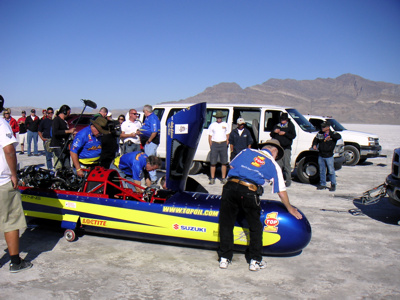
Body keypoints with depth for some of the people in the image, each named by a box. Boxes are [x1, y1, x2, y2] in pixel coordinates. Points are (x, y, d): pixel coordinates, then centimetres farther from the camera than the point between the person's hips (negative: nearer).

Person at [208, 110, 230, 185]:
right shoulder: (212, 125, 6)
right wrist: (211, 145, -1)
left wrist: (226, 144, 5)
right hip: (214, 144, -1)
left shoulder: (226, 125, 8)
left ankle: (223, 178, 11)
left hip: (223, 144, 1)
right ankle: (212, 179, 5)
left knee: (224, 162, 2)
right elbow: (210, 136, 7)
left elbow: (227, 136, 14)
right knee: (213, 163, -3)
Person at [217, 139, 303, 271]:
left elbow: (231, 167, 18)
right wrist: (290, 208, 34)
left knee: (226, 224, 15)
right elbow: (281, 191, 20)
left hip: (231, 186, 2)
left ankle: (224, 258, 21)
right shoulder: (274, 165, 18)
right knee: (255, 227, 18)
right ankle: (255, 261, 24)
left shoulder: (246, 151, 22)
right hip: (250, 192, -1)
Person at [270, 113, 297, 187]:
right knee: (278, 165, 6)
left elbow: (293, 136, -5)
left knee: (287, 165, -5)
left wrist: (285, 133, -17)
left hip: (286, 148, -4)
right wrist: (274, 131, -5)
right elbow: (271, 135, 17)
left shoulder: (290, 126, 4)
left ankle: (288, 181, 1)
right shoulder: (277, 126, 16)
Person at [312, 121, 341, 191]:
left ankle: (333, 185, 13)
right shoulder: (320, 133, 5)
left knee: (331, 171, 0)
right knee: (322, 171, 12)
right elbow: (315, 140, 19)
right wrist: (314, 145, 1)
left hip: (329, 156, -4)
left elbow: (339, 137, -26)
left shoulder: (333, 134, -7)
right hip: (320, 155, 4)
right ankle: (322, 184, 24)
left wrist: (330, 135, -26)